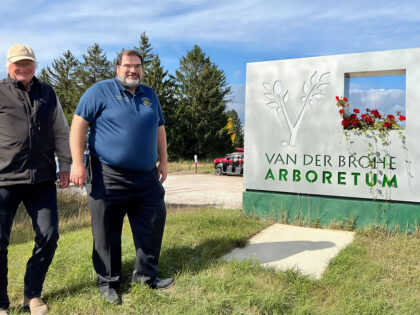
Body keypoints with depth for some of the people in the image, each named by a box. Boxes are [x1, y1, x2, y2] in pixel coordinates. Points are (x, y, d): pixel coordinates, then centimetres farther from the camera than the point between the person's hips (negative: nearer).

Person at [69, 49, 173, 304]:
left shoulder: (150, 96, 14)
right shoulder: (100, 91, -3)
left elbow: (159, 129, 20)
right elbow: (79, 124, -7)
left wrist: (163, 161, 14)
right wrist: (78, 163, -14)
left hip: (147, 178, 5)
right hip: (109, 177, -5)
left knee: (153, 225, 10)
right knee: (107, 233, 4)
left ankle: (146, 274, 28)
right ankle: (109, 282, 21)